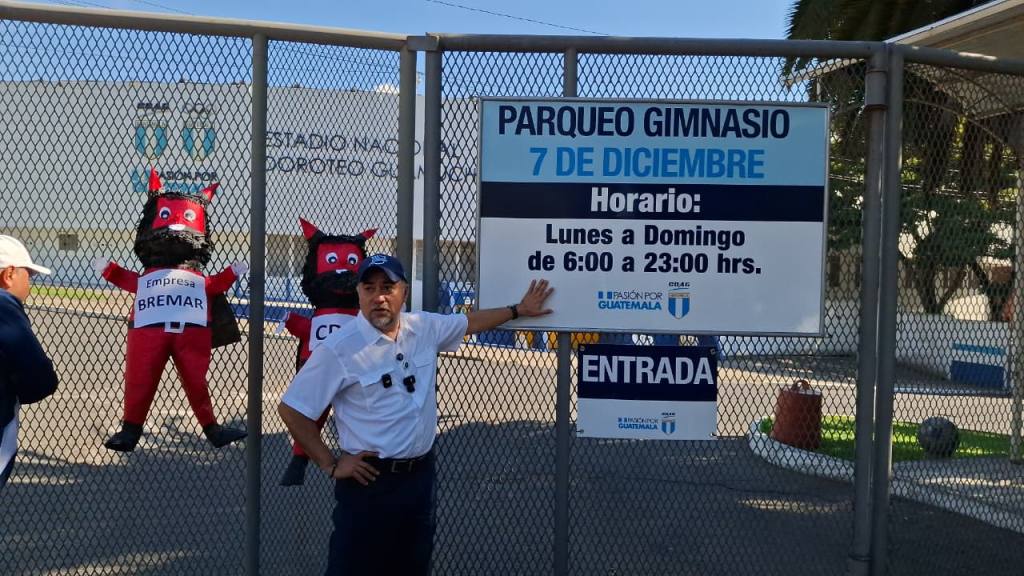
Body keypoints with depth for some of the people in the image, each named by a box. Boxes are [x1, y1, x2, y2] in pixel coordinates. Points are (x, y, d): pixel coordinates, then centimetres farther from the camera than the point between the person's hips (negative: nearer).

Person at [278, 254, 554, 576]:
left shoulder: (425, 328, 1)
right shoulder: (338, 349, -16)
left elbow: (469, 322, 21)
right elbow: (292, 410, -11)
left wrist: (518, 310, 27)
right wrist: (330, 465, -10)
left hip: (421, 474, 6)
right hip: (369, 480, -5)